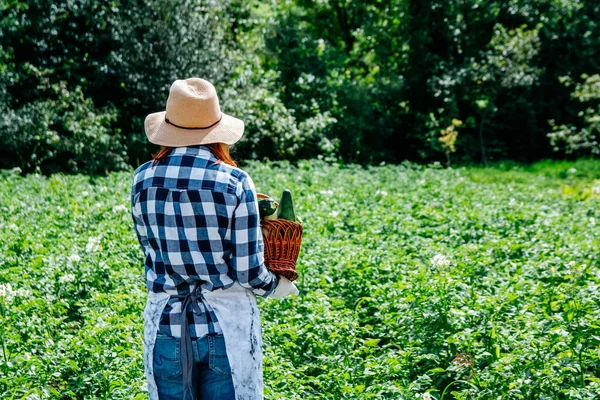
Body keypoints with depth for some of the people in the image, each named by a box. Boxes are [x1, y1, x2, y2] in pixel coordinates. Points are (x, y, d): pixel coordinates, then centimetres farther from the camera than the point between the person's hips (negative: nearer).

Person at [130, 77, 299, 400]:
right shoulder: (234, 182, -12)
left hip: (166, 322, 3)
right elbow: (248, 271, -10)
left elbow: (151, 252, 6)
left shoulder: (143, 180, -3)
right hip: (226, 323, -2)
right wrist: (277, 286, 10)